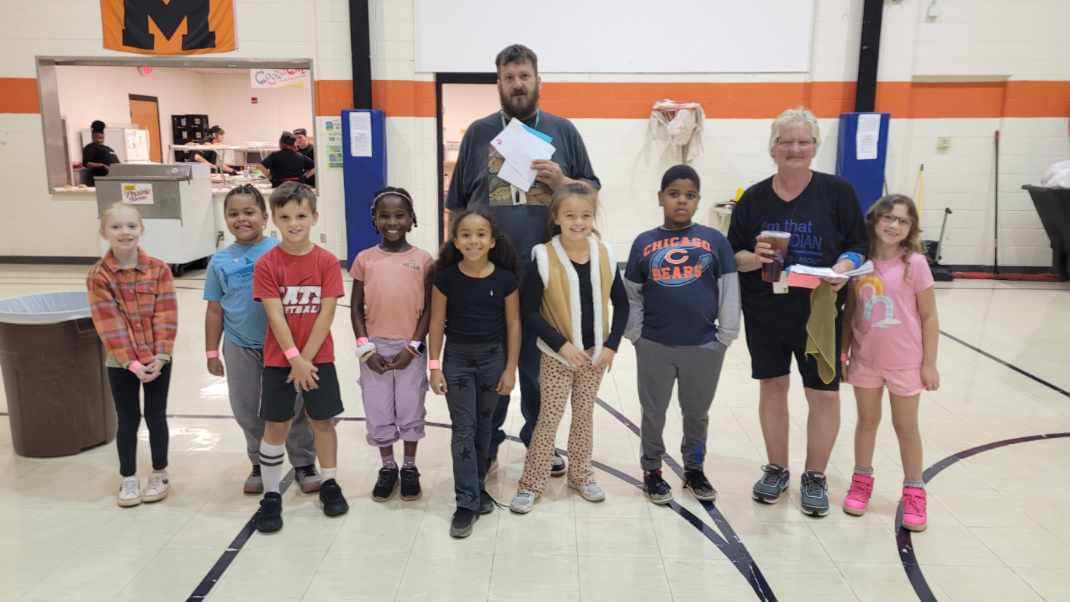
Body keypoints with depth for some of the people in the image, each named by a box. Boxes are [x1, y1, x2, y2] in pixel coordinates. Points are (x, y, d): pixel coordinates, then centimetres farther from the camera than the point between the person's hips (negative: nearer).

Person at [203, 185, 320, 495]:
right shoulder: (220, 261, -1)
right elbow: (215, 310, 6)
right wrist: (212, 352, 7)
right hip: (240, 348, 3)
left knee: (293, 408, 6)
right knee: (248, 412, 14)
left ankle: (304, 464, 22)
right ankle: (261, 465, 33)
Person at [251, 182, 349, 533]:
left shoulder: (327, 262, -6)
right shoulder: (266, 264, -7)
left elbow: (327, 313, -9)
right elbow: (275, 316, -11)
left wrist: (306, 359, -13)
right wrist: (294, 359, -17)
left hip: (319, 358, 1)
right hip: (278, 359, 0)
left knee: (323, 421, 11)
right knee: (275, 426, 6)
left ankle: (329, 484, 28)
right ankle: (271, 495, 20)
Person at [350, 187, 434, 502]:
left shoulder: (423, 260, -4)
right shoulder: (364, 259, 0)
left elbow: (429, 309, -2)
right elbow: (356, 308, 3)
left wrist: (413, 346, -9)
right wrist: (364, 347, -6)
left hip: (410, 348, -1)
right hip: (375, 348, 1)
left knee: (411, 410, 10)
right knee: (378, 412, 11)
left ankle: (410, 468, 29)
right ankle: (388, 467, 31)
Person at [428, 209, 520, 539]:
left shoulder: (505, 278, -8)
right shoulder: (446, 277, -8)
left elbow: (513, 324, -2)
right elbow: (437, 322, -2)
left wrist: (510, 368, -2)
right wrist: (434, 366, -3)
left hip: (493, 357, 1)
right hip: (457, 357, -1)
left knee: (483, 426, 14)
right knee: (463, 430, 1)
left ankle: (477, 486, 33)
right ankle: (467, 502, 7)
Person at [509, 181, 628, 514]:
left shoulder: (605, 254, -4)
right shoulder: (544, 256, -15)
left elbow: (621, 303, 4)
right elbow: (529, 310, -13)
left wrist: (612, 345, -5)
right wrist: (561, 344, -19)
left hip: (596, 353, 3)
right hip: (558, 354, -3)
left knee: (585, 414, 16)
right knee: (549, 417, 3)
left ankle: (580, 474, 32)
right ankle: (531, 483, 16)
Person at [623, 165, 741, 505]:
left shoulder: (714, 240, -2)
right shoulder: (644, 243, 0)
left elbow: (729, 290, 0)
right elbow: (631, 294, 4)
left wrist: (726, 335, -2)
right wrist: (635, 334, -2)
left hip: (704, 347, 0)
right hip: (654, 346, 0)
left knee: (697, 413, 18)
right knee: (653, 413, 14)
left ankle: (694, 469, 37)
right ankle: (652, 470, 32)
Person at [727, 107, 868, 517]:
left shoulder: (837, 191, -3)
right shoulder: (754, 198, 1)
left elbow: (858, 245, 0)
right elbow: (733, 256, 4)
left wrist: (843, 268, -20)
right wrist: (754, 258, -17)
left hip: (819, 312, -1)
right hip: (764, 313, 2)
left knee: (824, 394, 3)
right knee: (772, 387, 12)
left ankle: (815, 477, 23)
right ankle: (776, 470, 29)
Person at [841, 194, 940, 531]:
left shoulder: (915, 264, -11)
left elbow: (929, 317, -7)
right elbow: (850, 311, 4)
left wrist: (929, 364, -7)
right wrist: (843, 351, 4)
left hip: (905, 362, -2)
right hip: (865, 359, 2)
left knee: (906, 427, 11)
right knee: (867, 420, 17)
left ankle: (914, 492, 26)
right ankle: (862, 481, 33)